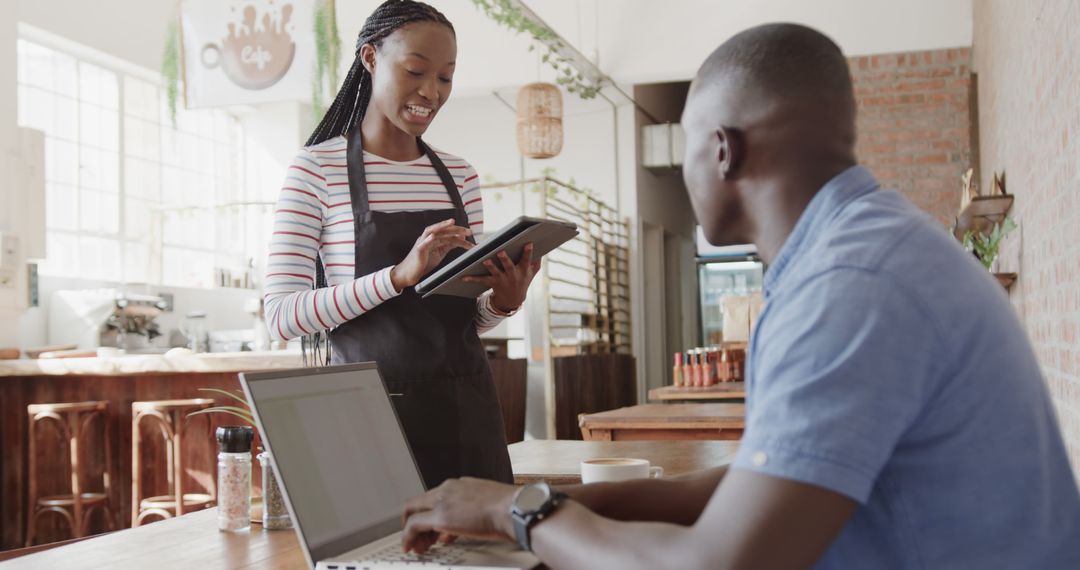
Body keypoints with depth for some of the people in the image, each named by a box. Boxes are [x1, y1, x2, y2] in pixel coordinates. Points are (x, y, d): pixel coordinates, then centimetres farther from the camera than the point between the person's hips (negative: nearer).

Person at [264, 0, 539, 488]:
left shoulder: (459, 176, 9)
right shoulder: (317, 168, -5)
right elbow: (281, 314, -13)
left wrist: (504, 302, -9)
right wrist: (400, 274, -23)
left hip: (465, 412, 4)